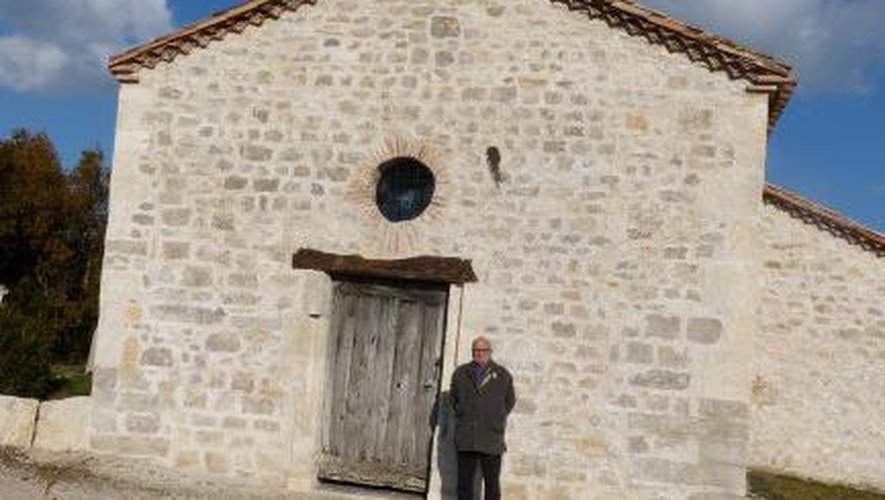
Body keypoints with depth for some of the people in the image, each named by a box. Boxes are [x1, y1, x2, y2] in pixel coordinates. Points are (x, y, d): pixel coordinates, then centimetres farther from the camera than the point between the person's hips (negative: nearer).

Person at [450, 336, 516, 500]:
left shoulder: (502, 375, 8)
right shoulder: (460, 373, 11)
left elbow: (510, 401, 16)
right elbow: (453, 399, 20)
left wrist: (497, 419, 11)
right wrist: (462, 417, 12)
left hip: (492, 437, -1)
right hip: (465, 438, 1)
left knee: (492, 482, 1)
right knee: (465, 480, 2)